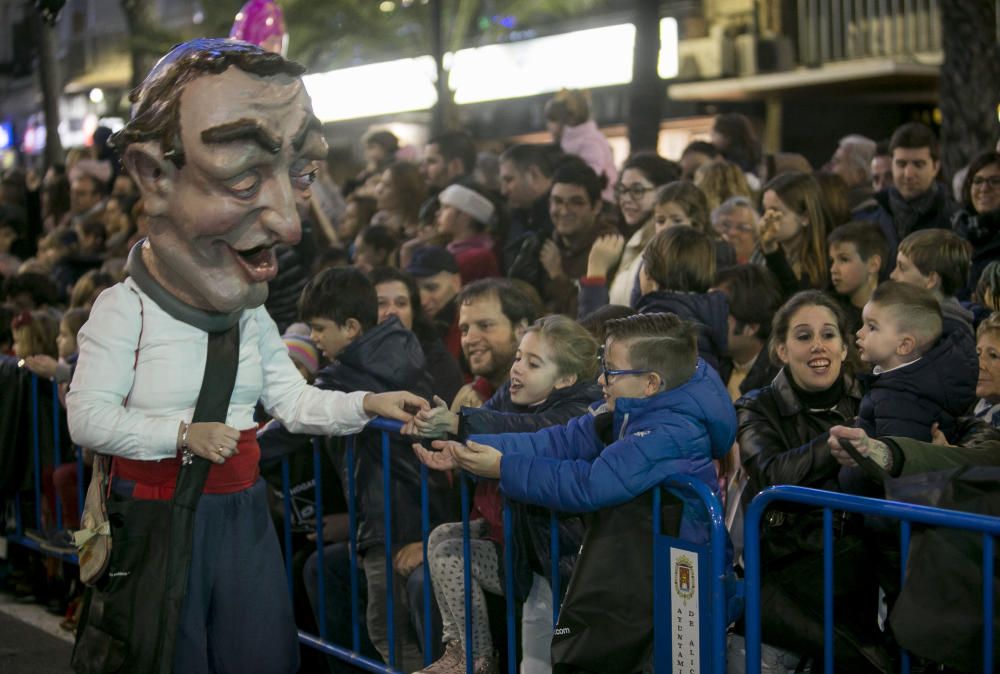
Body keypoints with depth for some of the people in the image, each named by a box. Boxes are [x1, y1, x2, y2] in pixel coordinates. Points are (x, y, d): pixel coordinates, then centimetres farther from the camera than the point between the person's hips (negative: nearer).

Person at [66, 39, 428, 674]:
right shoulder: (123, 311, -15)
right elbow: (89, 418, -17)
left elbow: (295, 401, 7)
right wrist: (184, 434, -21)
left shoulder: (251, 316, 5)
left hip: (242, 511, 5)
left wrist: (365, 404, -8)